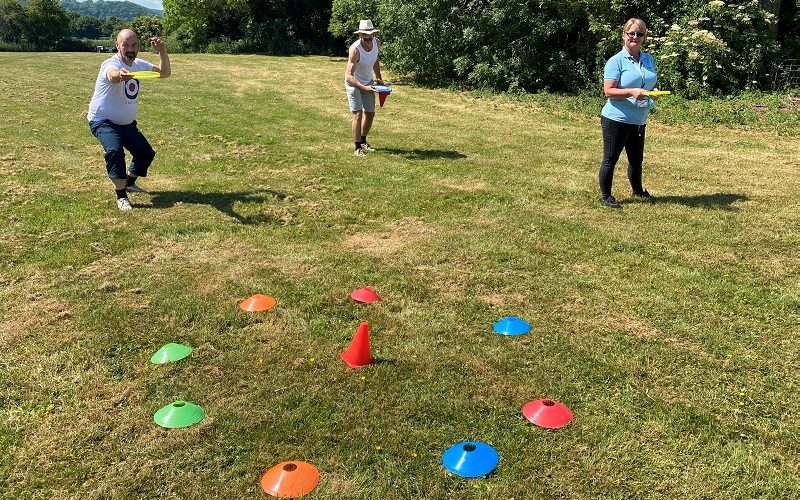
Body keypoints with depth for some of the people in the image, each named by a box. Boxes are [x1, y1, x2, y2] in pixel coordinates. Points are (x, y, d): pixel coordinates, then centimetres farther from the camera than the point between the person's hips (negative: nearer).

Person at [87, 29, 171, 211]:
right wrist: (121, 75, -75)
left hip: (128, 123, 8)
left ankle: (129, 183, 37)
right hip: (103, 121, -8)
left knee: (146, 153, 11)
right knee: (115, 150, -31)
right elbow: (112, 75, -49)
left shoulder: (139, 64, -1)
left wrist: (162, 51, -19)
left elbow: (164, 73, -1)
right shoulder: (111, 63, -25)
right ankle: (121, 196, -23)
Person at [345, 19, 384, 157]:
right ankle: (358, 148, -9)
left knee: (370, 114, 12)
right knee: (358, 114, -14)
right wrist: (363, 88, -49)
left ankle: (363, 141, 33)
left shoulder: (377, 43, -12)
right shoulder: (355, 49, -32)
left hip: (368, 82, 7)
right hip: (353, 83, -7)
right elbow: (349, 76, -37)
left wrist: (378, 78, 6)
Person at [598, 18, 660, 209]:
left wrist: (653, 92, 0)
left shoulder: (649, 60, 11)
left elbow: (651, 84, 22)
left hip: (638, 120, 7)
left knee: (637, 158, 19)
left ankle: (638, 191, 37)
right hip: (616, 119, -7)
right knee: (610, 159, 2)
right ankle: (605, 196, 13)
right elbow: (608, 91, -15)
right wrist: (632, 92, -28)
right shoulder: (616, 61, -10)